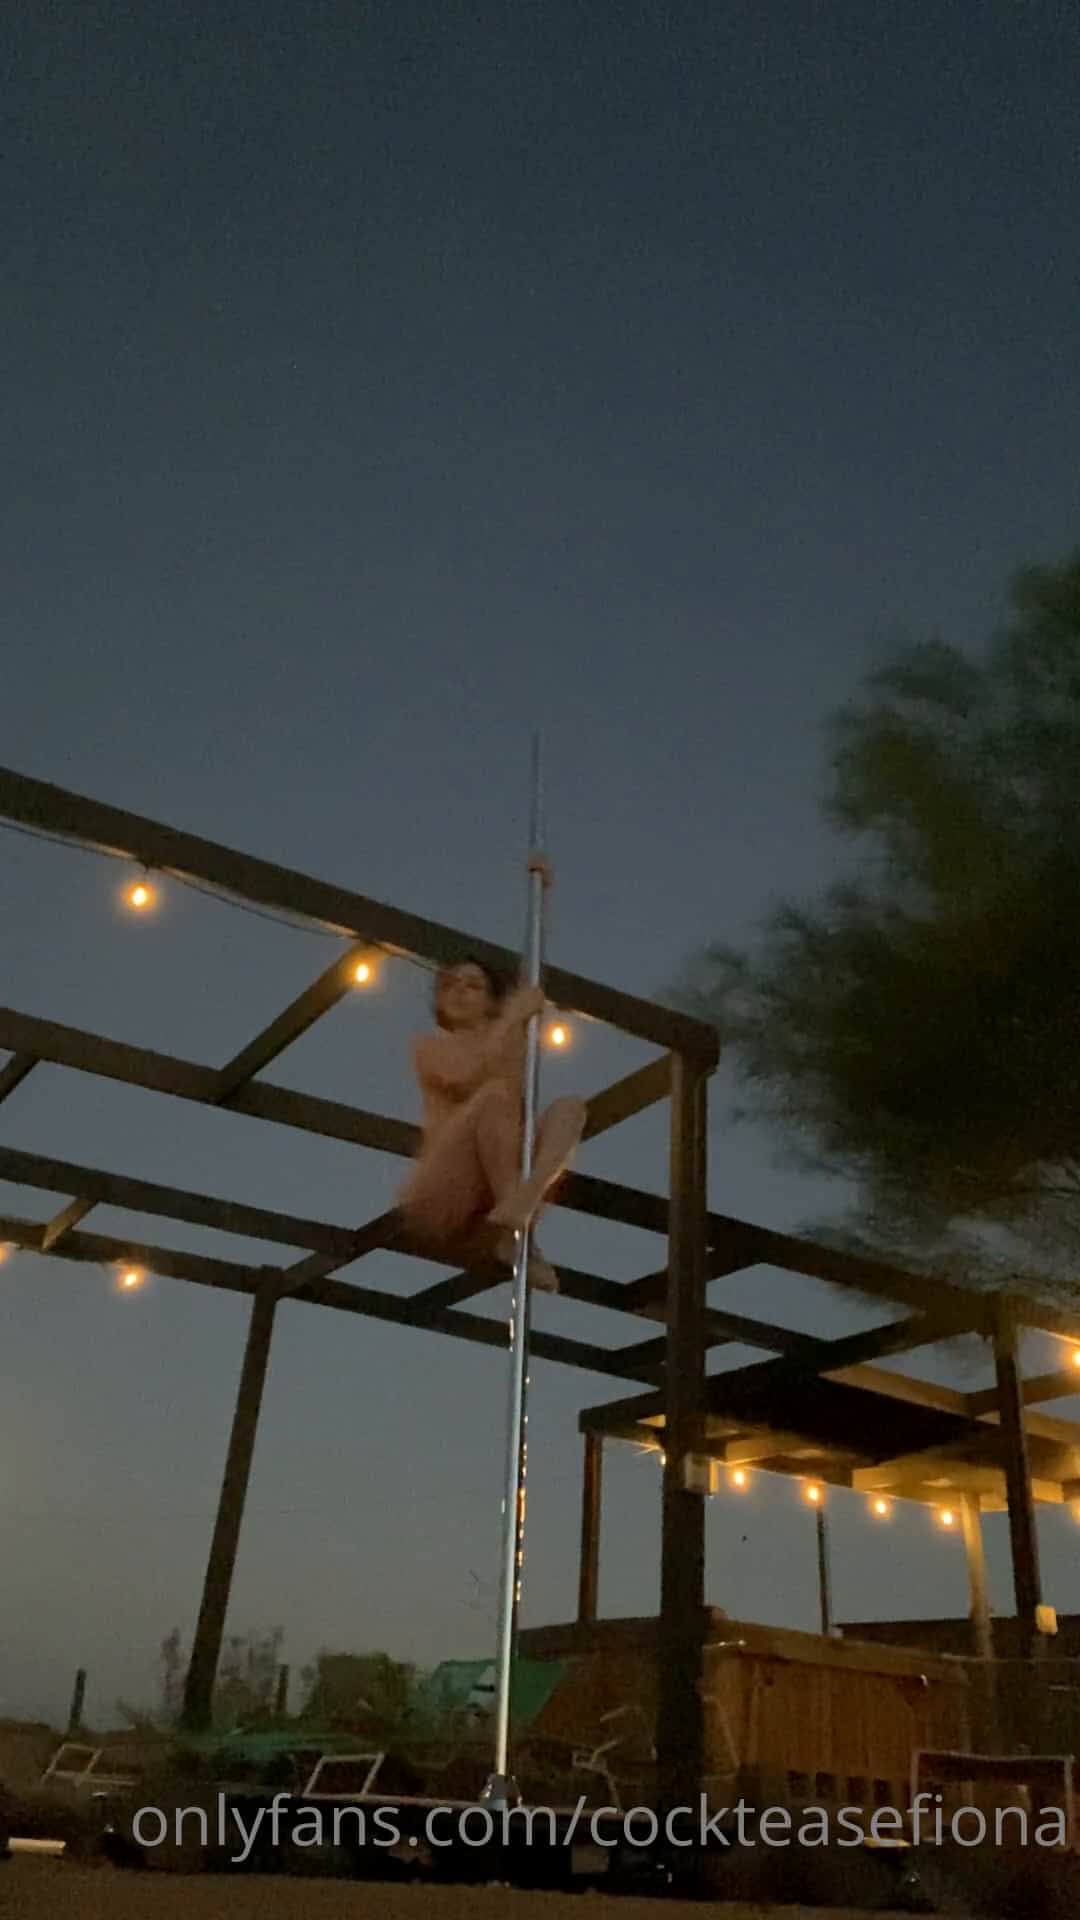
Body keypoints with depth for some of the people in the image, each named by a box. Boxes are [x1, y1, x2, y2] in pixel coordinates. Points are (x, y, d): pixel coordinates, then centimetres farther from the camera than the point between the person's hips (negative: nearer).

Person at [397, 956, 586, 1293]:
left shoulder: (505, 1052, 21)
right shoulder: (430, 1045, 12)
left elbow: (519, 1109, -3)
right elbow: (464, 1075, -14)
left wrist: (518, 1026, -4)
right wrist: (512, 1017, -5)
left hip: (485, 1218, 4)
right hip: (434, 1205, -4)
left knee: (569, 1108, -9)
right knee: (496, 1094, -25)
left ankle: (519, 1204, -35)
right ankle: (517, 1232, -28)